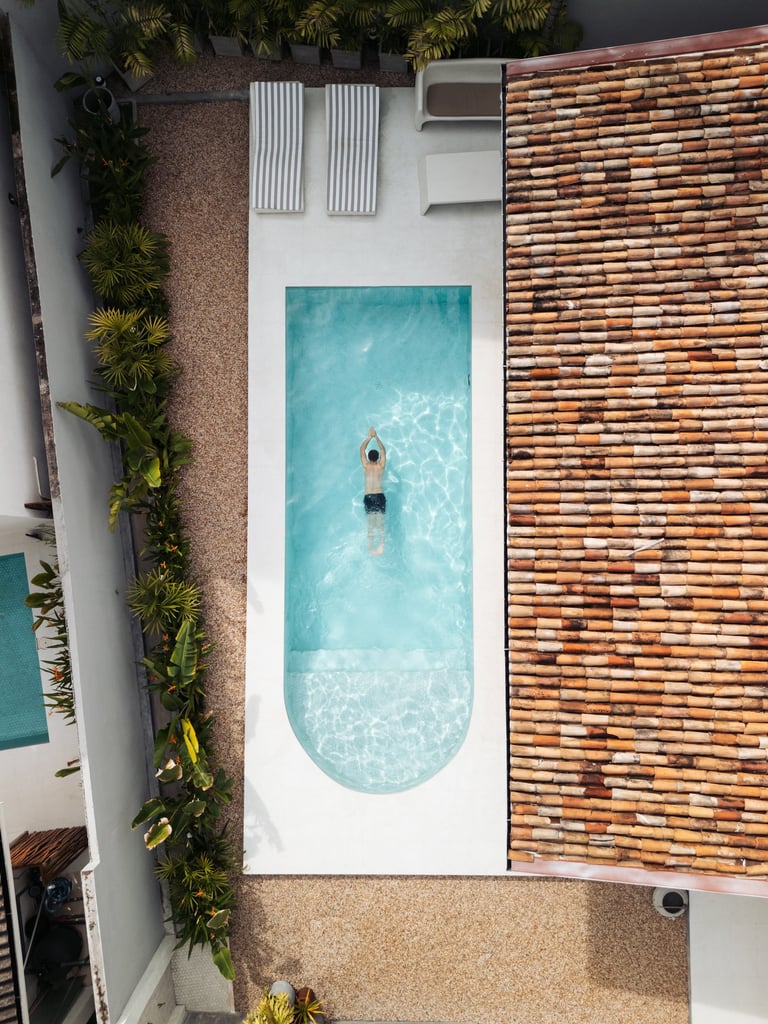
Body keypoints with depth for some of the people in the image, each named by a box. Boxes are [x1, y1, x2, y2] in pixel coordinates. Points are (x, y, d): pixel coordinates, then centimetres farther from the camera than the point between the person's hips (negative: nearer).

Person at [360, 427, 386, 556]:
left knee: (371, 524, 1)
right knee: (380, 523, 3)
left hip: (368, 497, -1)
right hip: (380, 496, 1)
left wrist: (369, 437, 18)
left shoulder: (366, 466, 0)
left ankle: (371, 548, -4)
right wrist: (376, 437, 20)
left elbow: (362, 449, 12)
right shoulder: (381, 466, 2)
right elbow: (383, 450, 16)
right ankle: (381, 547, -5)